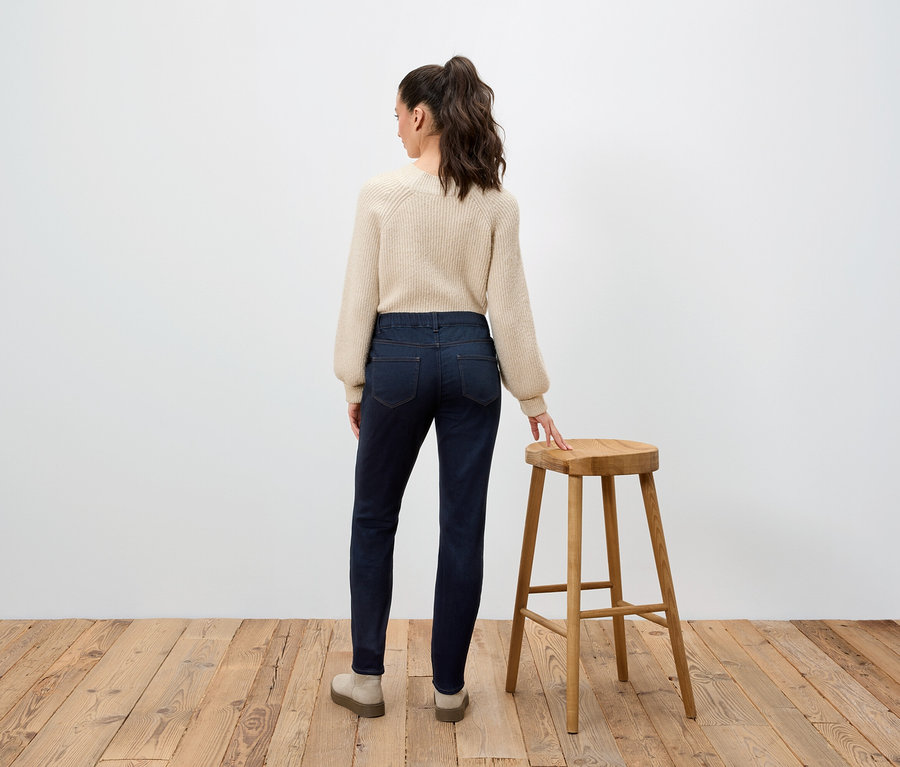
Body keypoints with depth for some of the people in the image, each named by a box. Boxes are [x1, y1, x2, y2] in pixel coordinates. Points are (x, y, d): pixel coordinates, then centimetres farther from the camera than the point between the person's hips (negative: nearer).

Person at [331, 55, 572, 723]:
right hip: (471, 359, 2)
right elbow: (509, 307, -1)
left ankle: (366, 678, 21)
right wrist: (533, 396, 5)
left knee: (374, 518, 15)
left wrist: (355, 382, 5)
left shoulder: (382, 193, -7)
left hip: (398, 355, -2)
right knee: (463, 528, 8)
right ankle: (449, 687, 17)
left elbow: (360, 298, -5)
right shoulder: (498, 202, 0)